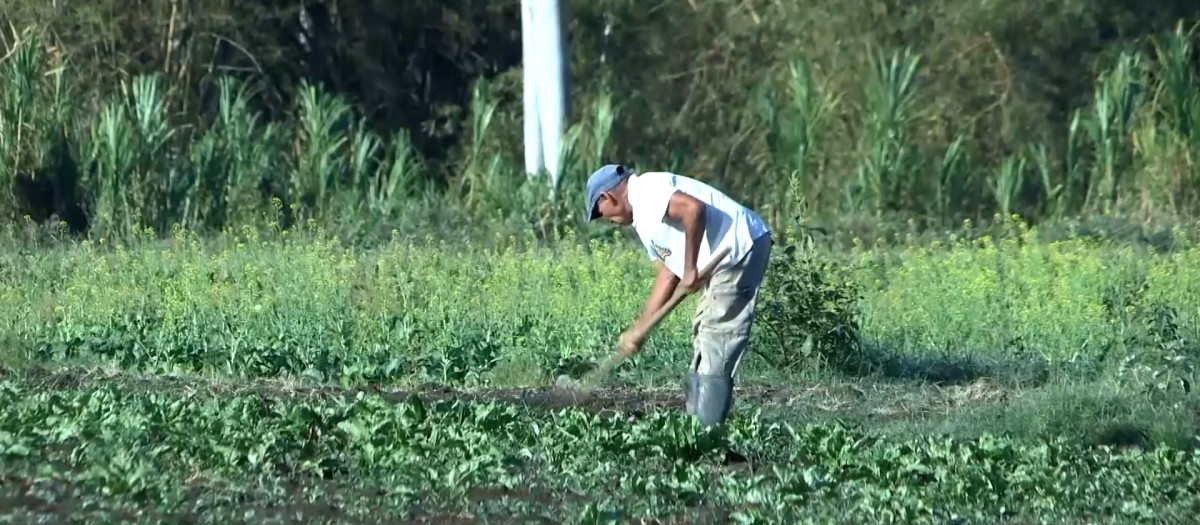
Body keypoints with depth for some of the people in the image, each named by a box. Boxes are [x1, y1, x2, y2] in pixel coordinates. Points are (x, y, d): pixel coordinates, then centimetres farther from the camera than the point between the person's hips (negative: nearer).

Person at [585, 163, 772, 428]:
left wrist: (690, 269, -21)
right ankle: (696, 423, 25)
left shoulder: (645, 191, -10)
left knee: (716, 344, -9)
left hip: (737, 250, -11)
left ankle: (706, 432, -9)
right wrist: (639, 330, 18)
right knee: (703, 334, 19)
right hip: (728, 258, 11)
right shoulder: (643, 219, 22)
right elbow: (667, 275, 21)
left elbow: (693, 208, -27)